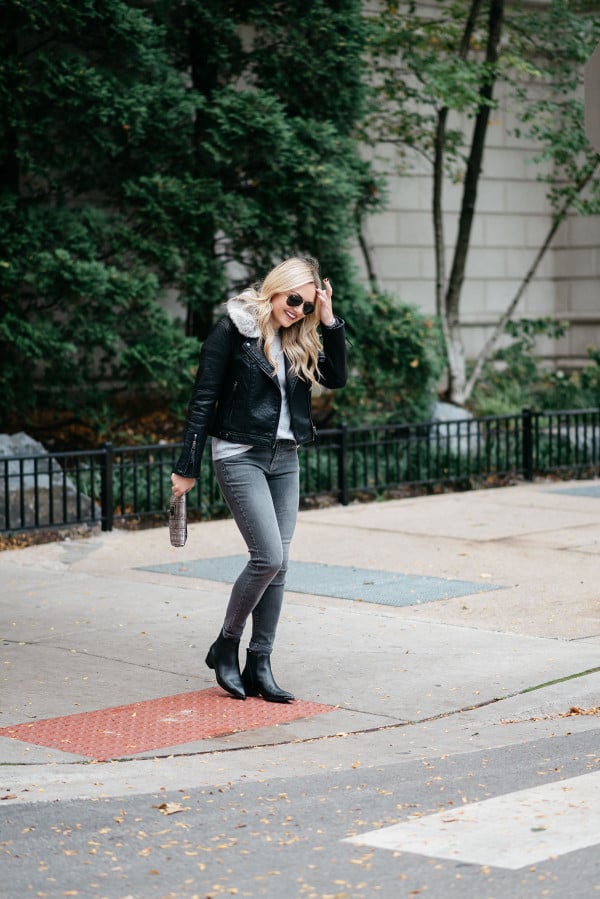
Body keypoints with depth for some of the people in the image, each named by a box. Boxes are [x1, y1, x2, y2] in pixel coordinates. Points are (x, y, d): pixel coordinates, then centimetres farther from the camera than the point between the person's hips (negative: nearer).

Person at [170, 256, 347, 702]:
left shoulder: (299, 339, 10)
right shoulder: (234, 329, -8)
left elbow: (337, 378, 2)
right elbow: (203, 399, -8)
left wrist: (329, 321, -4)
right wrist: (188, 467, -10)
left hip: (285, 460, 7)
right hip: (241, 457, -6)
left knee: (278, 563, 4)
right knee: (268, 556, -13)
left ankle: (259, 665, 11)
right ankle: (225, 647, 7)